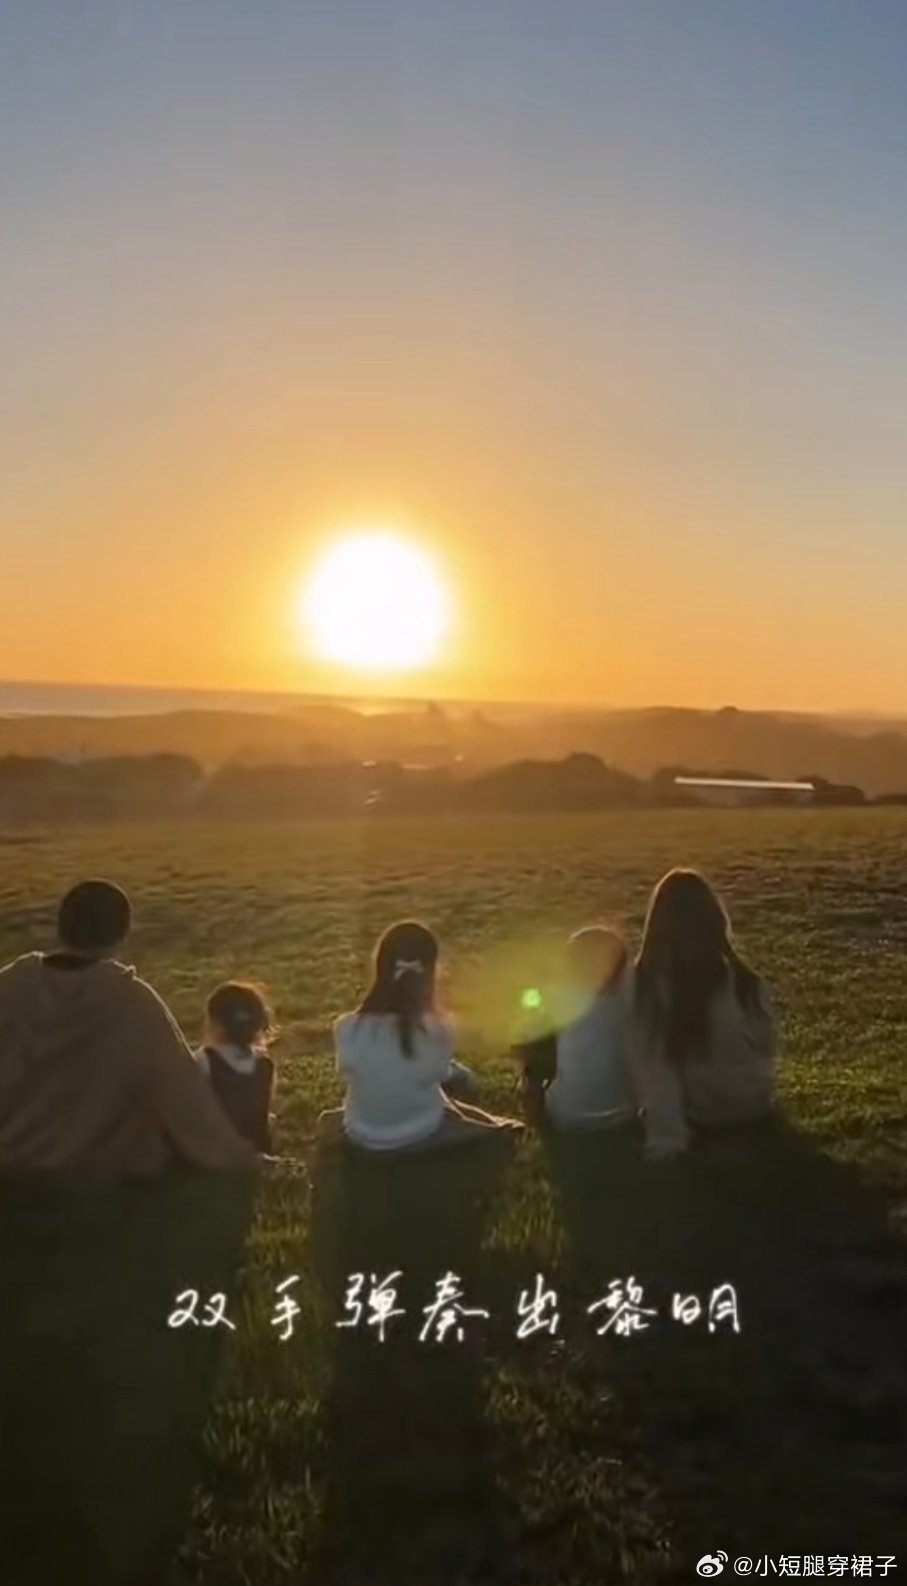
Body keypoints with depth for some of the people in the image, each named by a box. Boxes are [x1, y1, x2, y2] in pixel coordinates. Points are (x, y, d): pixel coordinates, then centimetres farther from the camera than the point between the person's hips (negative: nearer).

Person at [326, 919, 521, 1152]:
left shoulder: (348, 1029, -25)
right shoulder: (437, 1032, -28)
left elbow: (347, 1071, -5)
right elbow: (442, 1074, -9)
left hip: (363, 1139, 1)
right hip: (423, 1136, -1)